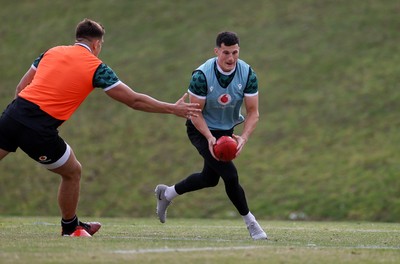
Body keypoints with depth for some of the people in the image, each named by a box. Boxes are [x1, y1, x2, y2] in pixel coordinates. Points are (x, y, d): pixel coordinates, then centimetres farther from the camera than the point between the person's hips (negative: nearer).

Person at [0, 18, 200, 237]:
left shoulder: (52, 52, 17)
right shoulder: (96, 67, 4)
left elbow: (20, 88, 17)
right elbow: (134, 100, 6)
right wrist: (173, 109, 15)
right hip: (40, 131, -4)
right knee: (73, 172, 20)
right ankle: (70, 228, 34)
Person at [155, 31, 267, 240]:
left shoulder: (248, 74, -16)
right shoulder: (202, 75, -26)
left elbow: (253, 112, -13)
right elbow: (195, 112, -19)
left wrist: (243, 138, -29)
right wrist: (210, 138, -32)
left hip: (227, 129, 6)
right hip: (202, 130, -6)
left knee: (210, 179, 17)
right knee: (230, 175, -18)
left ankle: (167, 193, 40)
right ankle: (250, 222, -1)